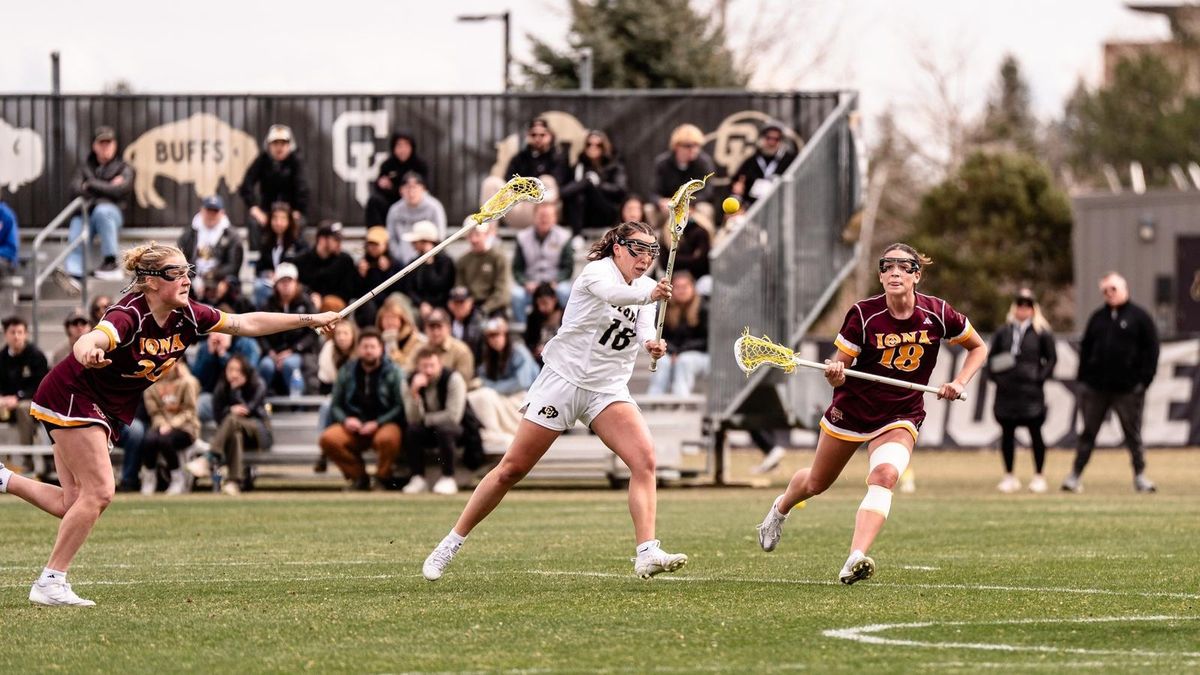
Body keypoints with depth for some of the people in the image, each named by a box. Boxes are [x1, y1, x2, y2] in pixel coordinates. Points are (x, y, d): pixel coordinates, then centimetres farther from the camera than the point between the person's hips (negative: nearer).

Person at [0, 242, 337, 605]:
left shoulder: (186, 315, -6)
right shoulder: (129, 316, -29)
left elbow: (246, 323, 4)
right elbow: (91, 340, -49)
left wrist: (310, 320, 5)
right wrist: (88, 353, -74)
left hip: (104, 411, 8)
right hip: (72, 396, -8)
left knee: (76, 505, 3)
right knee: (99, 492, -13)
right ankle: (50, 583, -5)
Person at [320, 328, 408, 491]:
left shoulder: (393, 372, 1)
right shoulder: (346, 372, 11)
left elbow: (400, 406, -6)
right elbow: (335, 405, 12)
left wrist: (377, 423, -17)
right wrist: (346, 420, -10)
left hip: (384, 424, -3)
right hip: (353, 425, 3)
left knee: (387, 439, -39)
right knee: (328, 439, -26)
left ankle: (382, 477, -7)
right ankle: (358, 477, -3)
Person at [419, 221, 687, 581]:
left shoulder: (645, 288, 9)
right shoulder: (598, 271, -10)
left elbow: (645, 334, -6)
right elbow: (613, 294, -34)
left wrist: (652, 345, -30)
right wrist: (649, 294, -54)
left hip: (608, 389, 5)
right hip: (564, 378, -5)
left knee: (644, 457, -19)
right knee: (512, 469, -1)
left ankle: (647, 553, -25)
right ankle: (452, 542, 13)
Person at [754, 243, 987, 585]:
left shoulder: (938, 314, -13)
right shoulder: (863, 314, -17)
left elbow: (978, 347, 5)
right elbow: (839, 370, -13)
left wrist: (959, 383, -11)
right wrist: (835, 374, -37)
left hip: (900, 418, 0)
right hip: (851, 411, 0)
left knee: (885, 474, -31)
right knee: (816, 483, 19)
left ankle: (855, 560, -41)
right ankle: (780, 509, 55)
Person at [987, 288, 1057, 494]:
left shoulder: (1042, 333, 3)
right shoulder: (1003, 332, 11)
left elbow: (1051, 358, 5)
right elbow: (992, 357, 16)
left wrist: (1041, 376, -7)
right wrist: (994, 375, 2)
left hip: (1031, 390, -3)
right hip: (1006, 390, 3)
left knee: (1035, 432, -2)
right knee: (1007, 432, 4)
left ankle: (1038, 476, 6)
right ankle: (1009, 476, 14)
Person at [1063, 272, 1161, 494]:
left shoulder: (1139, 317, 0)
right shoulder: (1098, 318, 12)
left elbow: (1151, 350, -3)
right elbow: (1085, 349, 13)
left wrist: (1144, 380, -10)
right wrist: (1083, 379, 4)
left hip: (1128, 389, -3)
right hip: (1096, 388, 3)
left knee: (1133, 434, 4)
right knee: (1087, 433, 4)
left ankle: (1140, 476, 11)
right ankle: (1075, 475, 5)